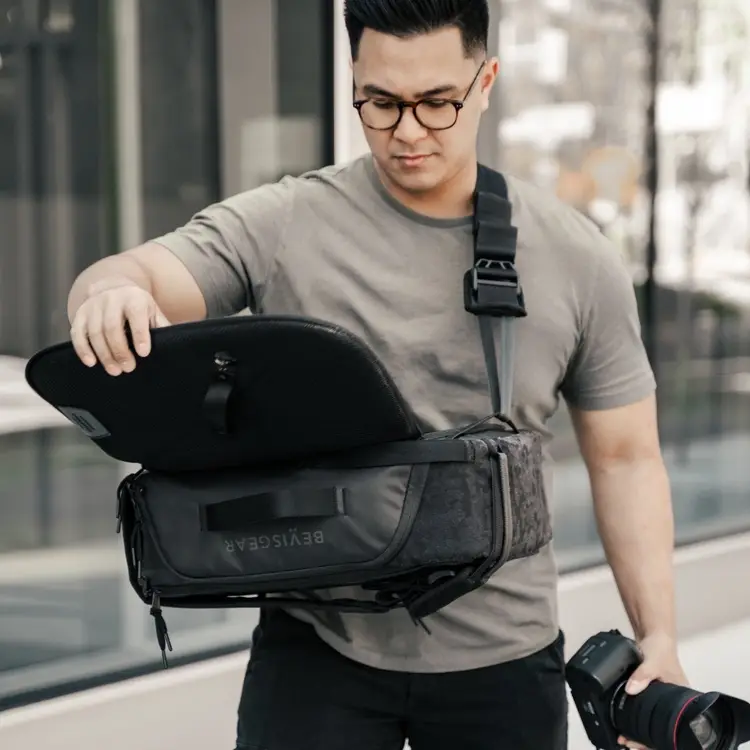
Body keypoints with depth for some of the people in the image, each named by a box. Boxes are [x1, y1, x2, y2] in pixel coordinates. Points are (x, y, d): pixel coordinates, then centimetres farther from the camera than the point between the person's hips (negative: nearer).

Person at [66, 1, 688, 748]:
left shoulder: (576, 259, 0)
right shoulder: (281, 226, -5)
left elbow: (626, 459, 5)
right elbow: (138, 280, -16)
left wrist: (658, 637, -3)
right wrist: (111, 292, -40)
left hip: (503, 657, 2)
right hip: (319, 646, -1)